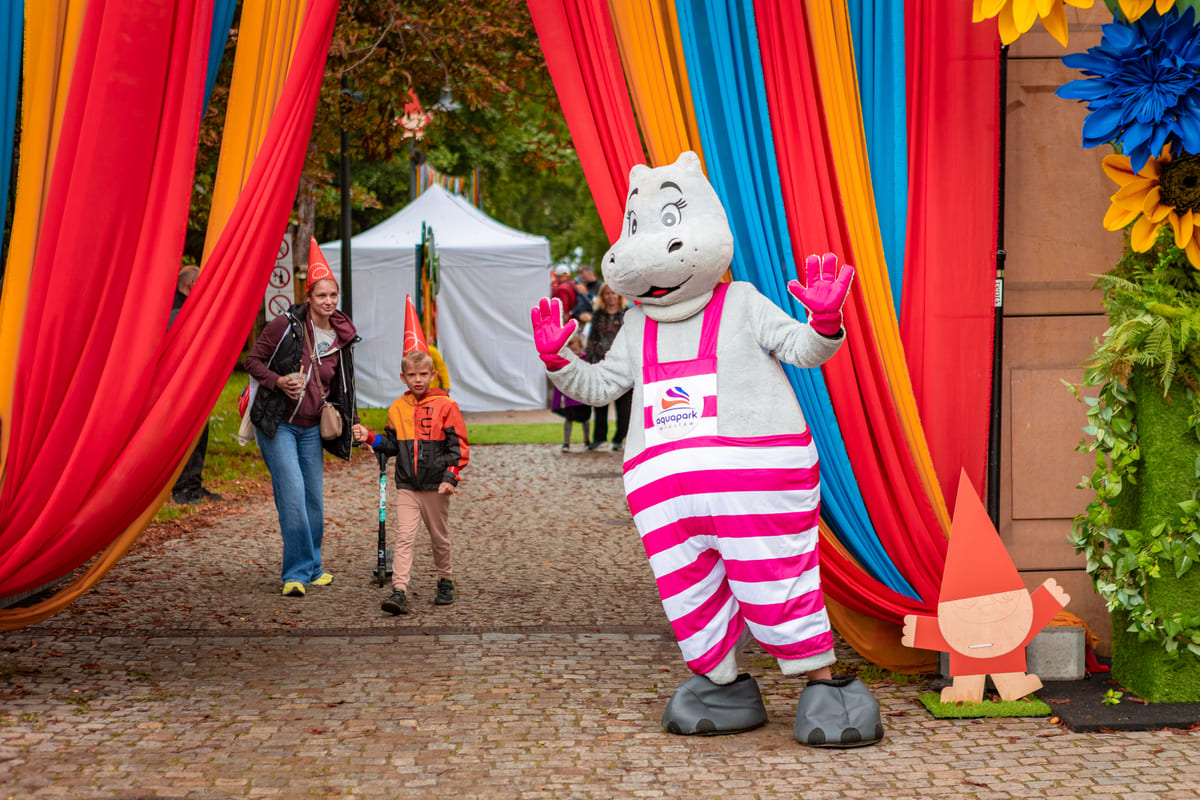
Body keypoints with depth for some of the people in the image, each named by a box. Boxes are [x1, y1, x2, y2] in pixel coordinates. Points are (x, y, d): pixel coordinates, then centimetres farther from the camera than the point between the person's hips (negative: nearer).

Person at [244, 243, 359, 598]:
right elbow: (253, 360, -4)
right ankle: (297, 572, -5)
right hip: (277, 424, -5)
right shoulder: (285, 325, -10)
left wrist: (351, 423, 9)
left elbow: (339, 387, 18)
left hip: (312, 428, 5)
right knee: (293, 496, -13)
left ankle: (312, 567, 25)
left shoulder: (341, 338, 6)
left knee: (314, 500, 8)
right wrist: (279, 381, -19)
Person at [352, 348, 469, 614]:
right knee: (404, 538, -8)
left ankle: (445, 583, 32)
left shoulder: (445, 406, -5)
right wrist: (370, 438, -2)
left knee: (440, 537, 12)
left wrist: (450, 477, -14)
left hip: (436, 487, -2)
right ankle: (399, 591, -15)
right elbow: (392, 445, 15)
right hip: (406, 487, 2)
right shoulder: (397, 408, 7)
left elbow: (458, 446, -5)